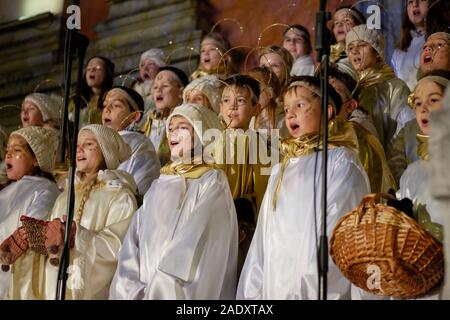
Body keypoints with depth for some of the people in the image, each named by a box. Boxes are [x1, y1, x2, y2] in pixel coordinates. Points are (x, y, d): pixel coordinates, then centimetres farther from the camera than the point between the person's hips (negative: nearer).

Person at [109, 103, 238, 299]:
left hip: (182, 292, -5)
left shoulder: (212, 182, -4)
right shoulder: (160, 185, 13)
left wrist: (159, 288, -15)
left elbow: (195, 245, -13)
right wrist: (132, 290, -8)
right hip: (146, 291, 5)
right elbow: (134, 242, 5)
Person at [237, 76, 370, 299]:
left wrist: (306, 289, -22)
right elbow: (263, 238, 13)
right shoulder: (280, 170, 17)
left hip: (320, 291, -6)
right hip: (274, 290, 6)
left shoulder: (341, 162, -3)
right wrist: (252, 291, 4)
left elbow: (336, 236, -14)